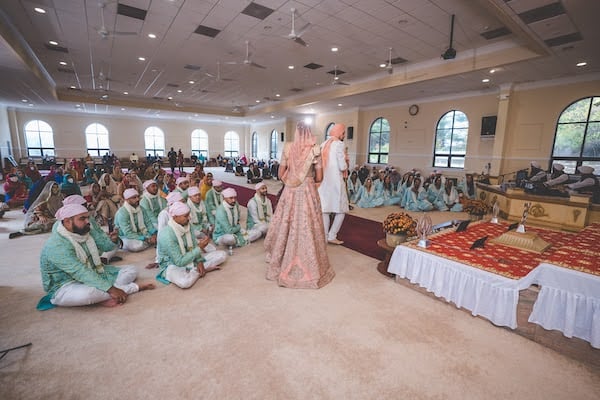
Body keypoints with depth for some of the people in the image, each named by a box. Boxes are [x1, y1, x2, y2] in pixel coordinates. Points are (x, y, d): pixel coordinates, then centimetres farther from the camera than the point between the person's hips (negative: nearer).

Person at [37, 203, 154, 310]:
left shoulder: (85, 234, 3)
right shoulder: (56, 245, -23)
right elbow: (80, 273, -32)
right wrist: (111, 289, -36)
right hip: (65, 287, -8)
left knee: (131, 270, 4)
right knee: (88, 292, -40)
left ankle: (106, 296, -22)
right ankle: (134, 287, -20)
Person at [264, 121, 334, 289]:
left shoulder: (287, 148, -1)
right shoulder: (314, 150, -4)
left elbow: (280, 174, 1)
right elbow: (319, 177, -3)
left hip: (290, 192, 2)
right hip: (308, 192, -1)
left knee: (287, 227, 11)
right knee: (307, 229, 5)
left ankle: (283, 264, 25)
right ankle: (309, 267, 16)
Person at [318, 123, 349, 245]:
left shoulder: (323, 144, 10)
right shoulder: (339, 144, -10)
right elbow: (343, 166, -16)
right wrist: (346, 162, 6)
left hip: (323, 181, 7)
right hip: (335, 181, -7)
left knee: (325, 209, 10)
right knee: (341, 210, 5)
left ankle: (324, 236, 15)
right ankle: (332, 236, 3)